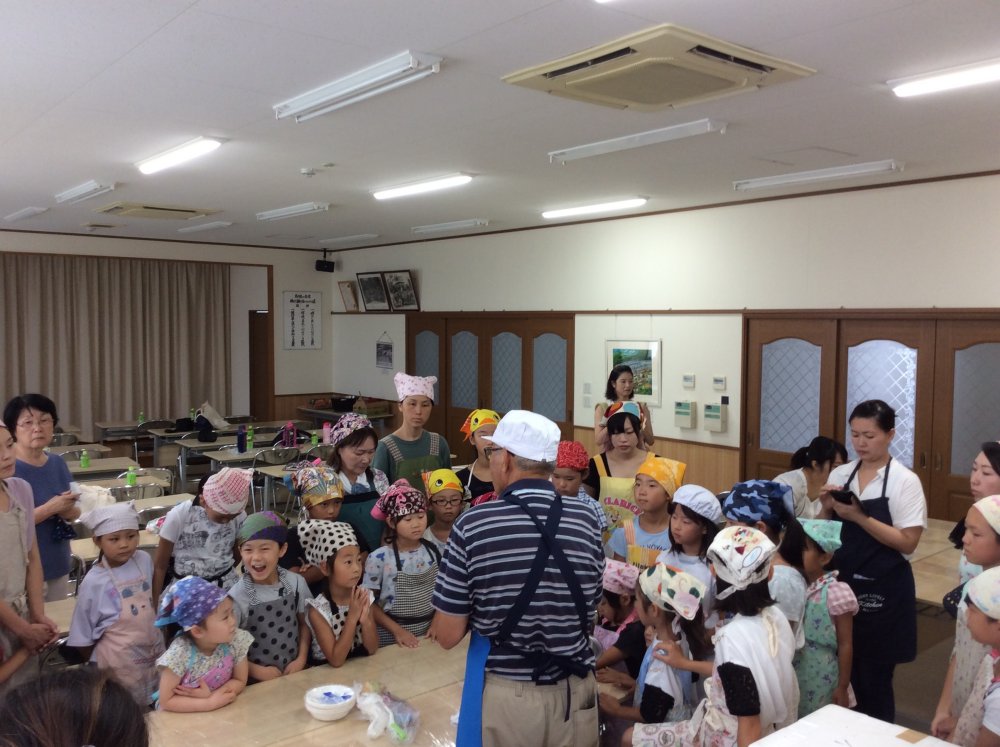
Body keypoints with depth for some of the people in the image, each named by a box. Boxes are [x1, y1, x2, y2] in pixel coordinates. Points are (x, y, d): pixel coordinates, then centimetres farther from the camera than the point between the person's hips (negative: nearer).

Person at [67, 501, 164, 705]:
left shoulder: (144, 561, -7)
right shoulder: (94, 581, -18)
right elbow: (83, 634, -6)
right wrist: (94, 667, 2)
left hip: (153, 648, 5)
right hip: (119, 658, -4)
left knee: (153, 706, 17)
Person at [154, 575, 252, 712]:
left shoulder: (236, 640, -14)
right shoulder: (180, 653, -22)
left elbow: (240, 682, -3)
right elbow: (166, 702, -16)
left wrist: (211, 695, -18)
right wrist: (211, 703, -21)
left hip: (220, 711, 3)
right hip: (182, 716, -3)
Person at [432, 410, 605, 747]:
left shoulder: (473, 525, -17)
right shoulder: (585, 521, -8)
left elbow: (448, 635, -12)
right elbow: (588, 610, 4)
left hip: (504, 693, -2)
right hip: (574, 690, 3)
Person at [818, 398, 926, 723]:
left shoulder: (905, 481, -9)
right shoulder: (840, 474, 4)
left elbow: (908, 543, -14)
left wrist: (859, 517, -22)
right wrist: (827, 508, -10)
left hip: (883, 590, -4)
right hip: (843, 582, 4)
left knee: (873, 677, 6)